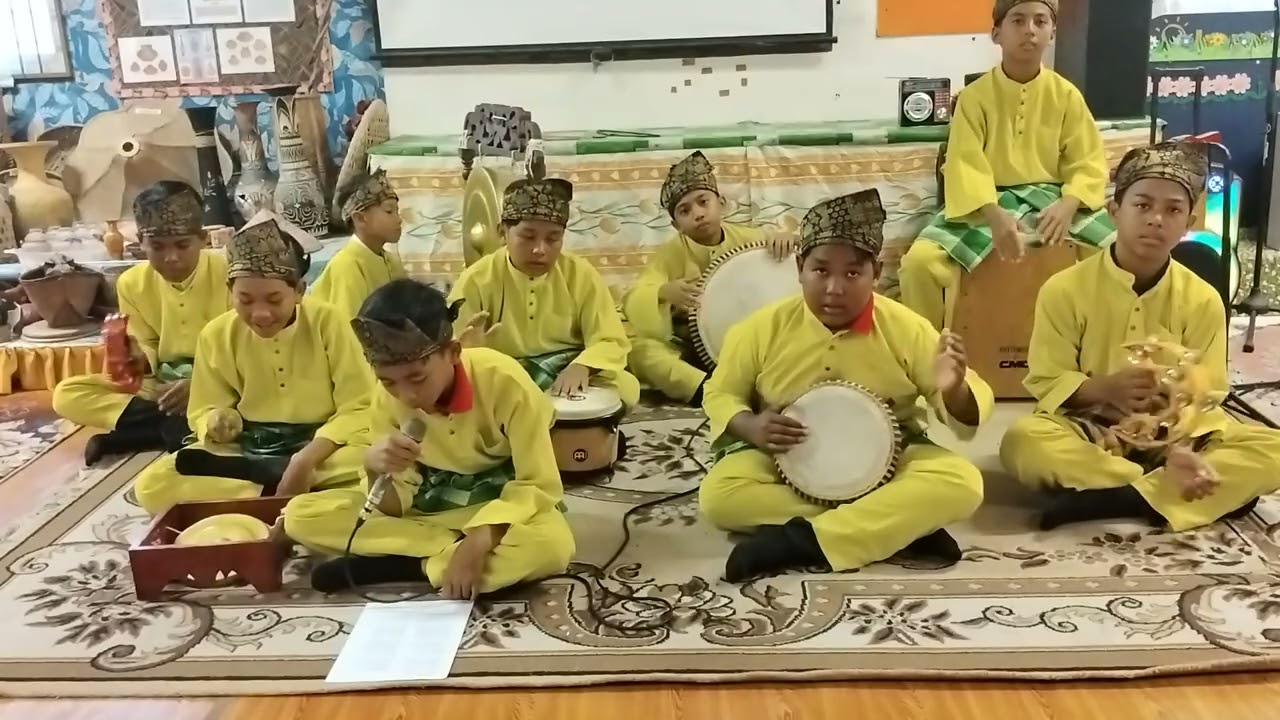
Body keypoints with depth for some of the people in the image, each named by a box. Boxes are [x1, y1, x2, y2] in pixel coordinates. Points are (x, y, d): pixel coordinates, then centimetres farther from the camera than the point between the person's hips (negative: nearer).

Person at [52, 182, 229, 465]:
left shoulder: (228, 273, -14)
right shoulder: (132, 283, -2)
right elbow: (149, 349, 7)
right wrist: (139, 359, -18)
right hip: (163, 385, 5)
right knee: (66, 395, -13)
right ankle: (180, 425, -23)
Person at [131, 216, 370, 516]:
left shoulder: (327, 321, -11)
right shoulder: (216, 335, -2)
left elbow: (360, 409, -12)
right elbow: (203, 412, 6)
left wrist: (307, 458, -26)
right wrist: (217, 424, -20)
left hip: (322, 449, -3)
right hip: (245, 452, 3)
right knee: (151, 485, -20)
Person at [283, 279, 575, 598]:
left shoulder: (504, 381, -25)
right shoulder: (387, 399, -12)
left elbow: (540, 485, -21)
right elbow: (393, 506, -8)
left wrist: (479, 540, -35)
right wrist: (375, 468, -30)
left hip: (504, 506, -4)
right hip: (428, 505, 4)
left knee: (553, 544, -40)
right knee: (299, 515, -14)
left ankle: (399, 566, -24)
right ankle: (453, 552, -20)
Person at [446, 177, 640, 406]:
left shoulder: (582, 275, -2)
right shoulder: (476, 281, -5)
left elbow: (611, 341, -5)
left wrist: (581, 367, -28)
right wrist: (468, 349, -30)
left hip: (569, 380, 1)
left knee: (625, 387, -26)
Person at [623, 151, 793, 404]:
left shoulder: (749, 239, -2)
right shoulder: (670, 254, -6)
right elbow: (632, 302, -17)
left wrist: (787, 243, -21)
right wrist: (663, 292, -39)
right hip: (692, 350, 0)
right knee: (638, 350, -31)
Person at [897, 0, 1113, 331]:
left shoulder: (1066, 94, 4)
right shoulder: (974, 96, -2)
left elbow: (1088, 163, 1)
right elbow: (966, 165, -12)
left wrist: (1067, 205, -21)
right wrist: (995, 216, -30)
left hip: (1052, 199, 2)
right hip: (988, 202, -2)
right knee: (920, 261, -27)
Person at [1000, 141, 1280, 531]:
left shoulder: (1202, 299, -2)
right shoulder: (1064, 289, -7)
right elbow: (1045, 383, -6)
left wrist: (1183, 448, -26)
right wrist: (1105, 388, -26)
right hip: (1089, 427, -3)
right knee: (1023, 440, -34)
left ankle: (1104, 498, -30)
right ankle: (1167, 489, -23)